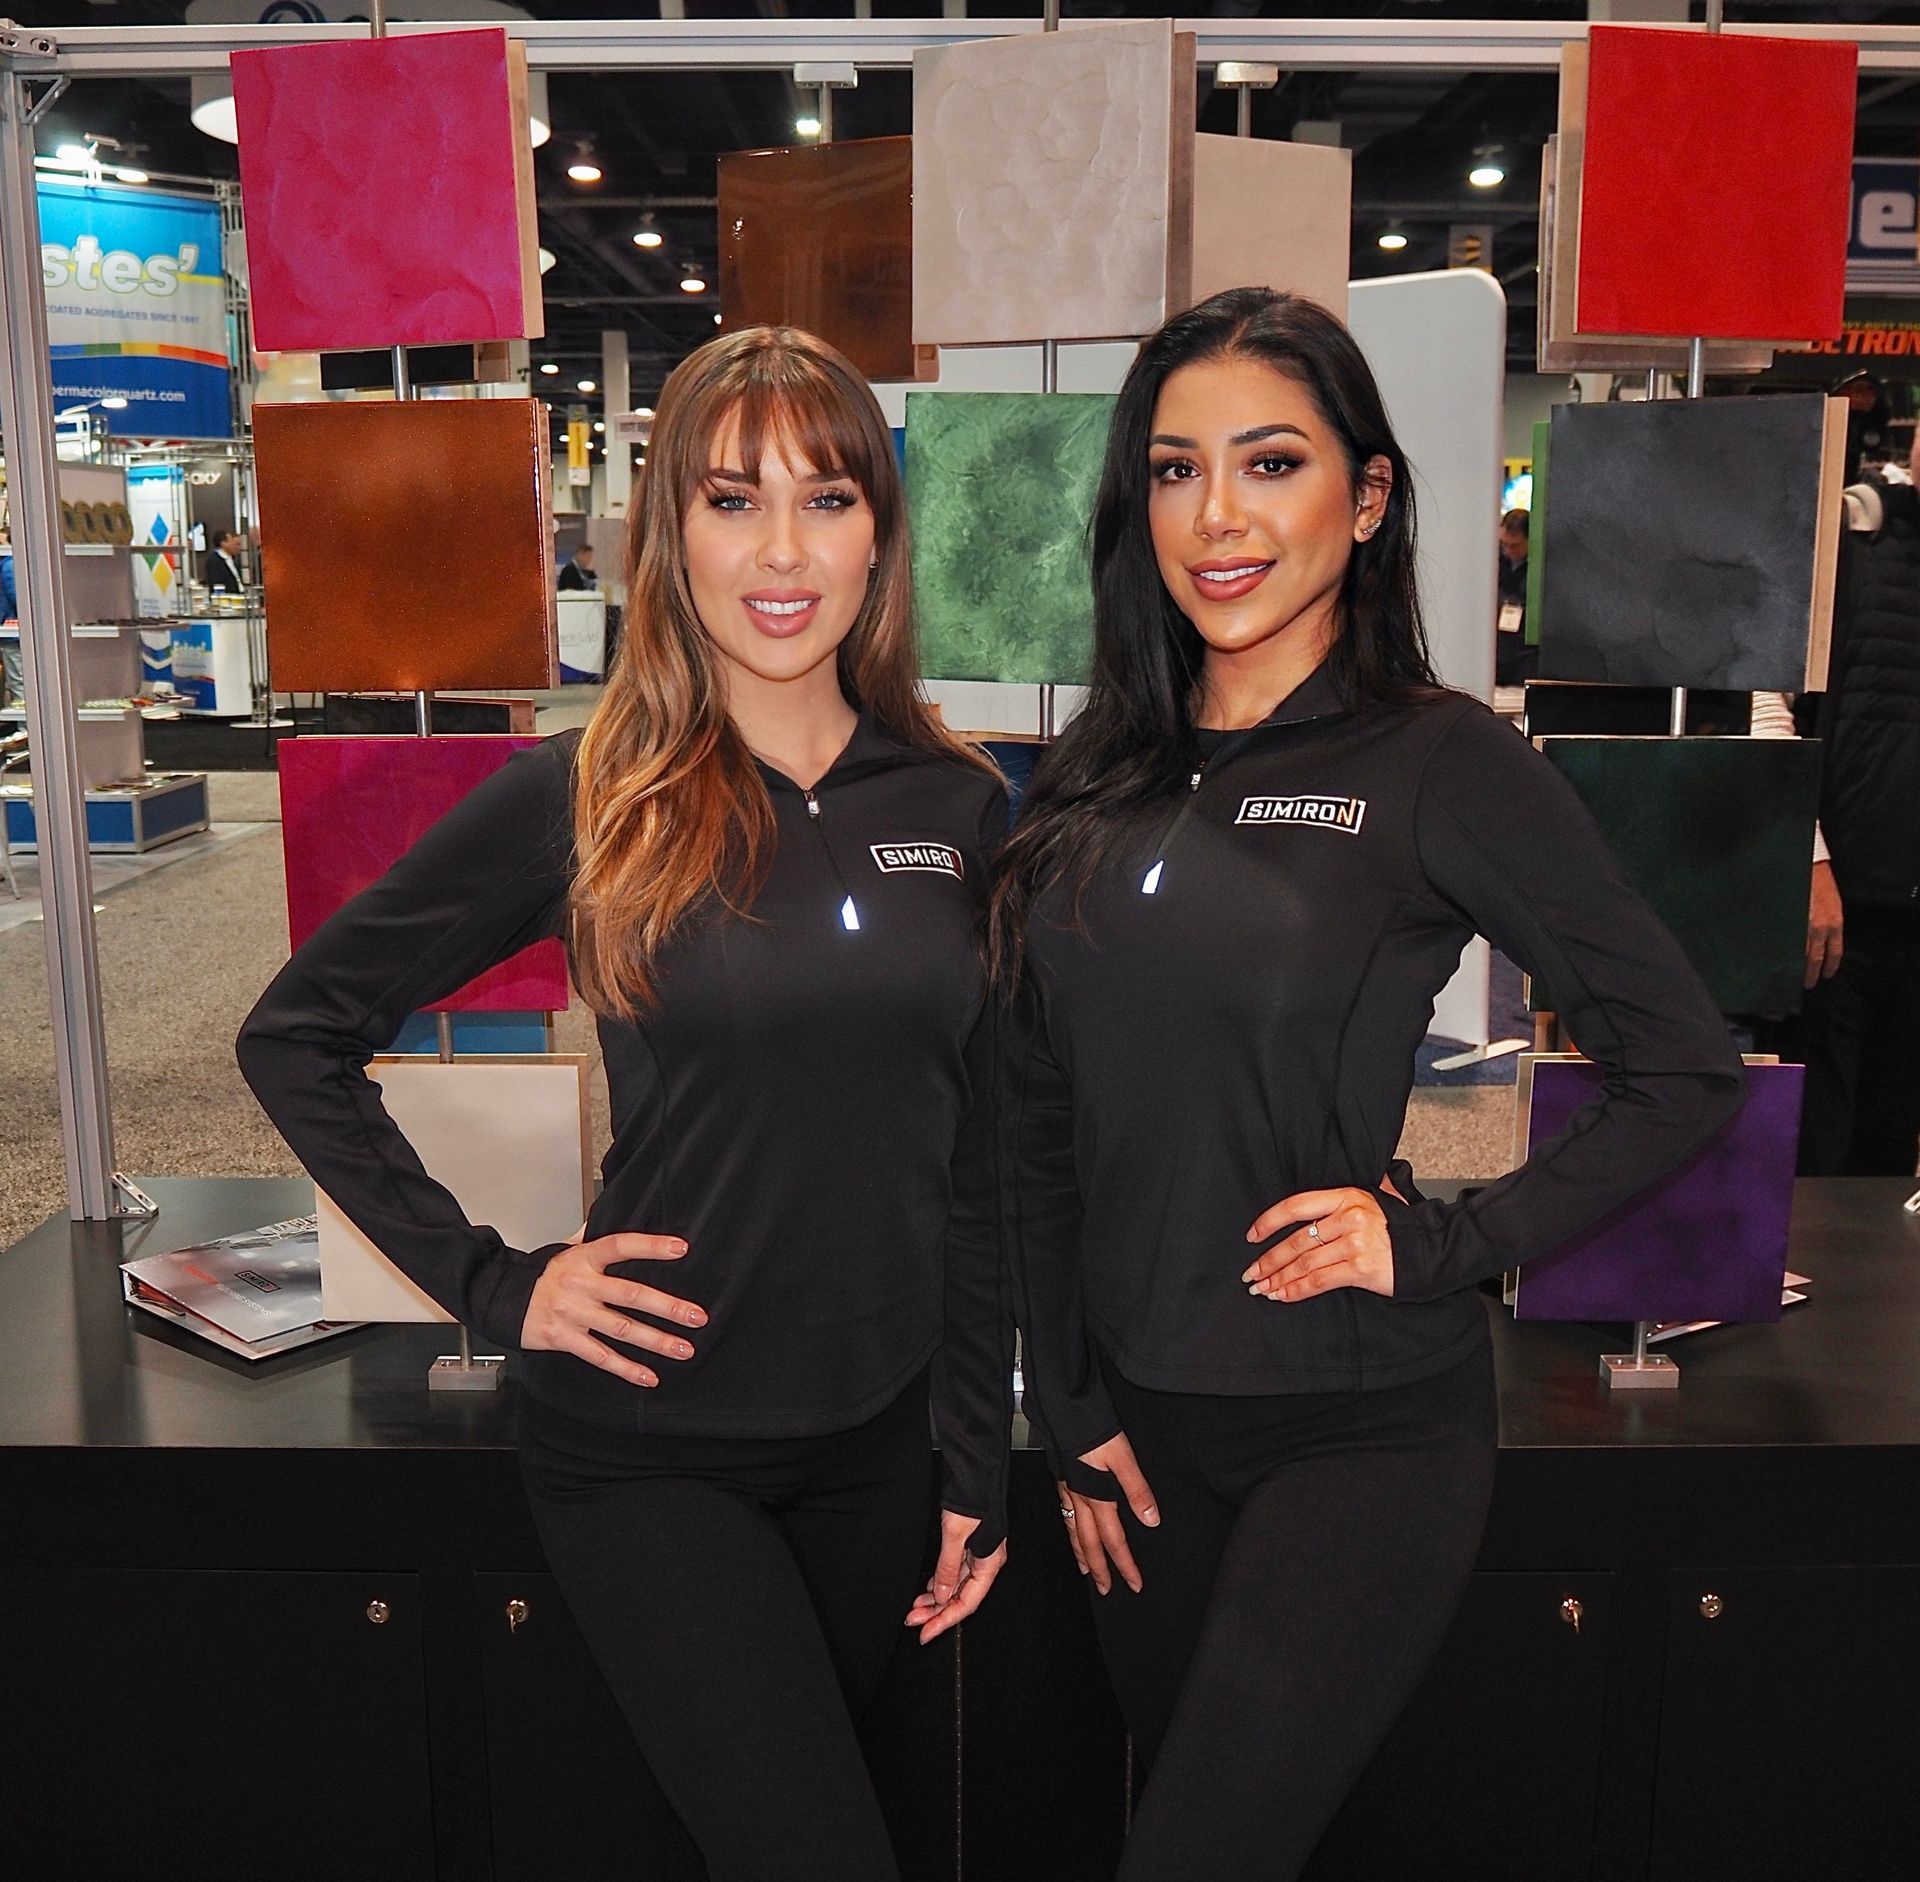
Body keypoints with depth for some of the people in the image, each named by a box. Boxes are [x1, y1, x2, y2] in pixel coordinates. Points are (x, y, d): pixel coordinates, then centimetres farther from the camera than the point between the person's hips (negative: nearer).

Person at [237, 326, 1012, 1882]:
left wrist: (981, 1464, 5)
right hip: (649, 1449, -3)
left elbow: (982, 1167, 4)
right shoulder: (583, 799, -11)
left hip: (877, 1434, 4)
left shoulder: (959, 809, -1)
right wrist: (488, 1282, -10)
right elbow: (297, 1031, -4)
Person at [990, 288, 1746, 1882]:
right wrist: (1069, 1411, 6)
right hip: (1138, 1422, 5)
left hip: (1364, 1431, -5)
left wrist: (1446, 1243, -15)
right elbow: (1044, 1127, 8)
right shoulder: (1095, 781, 4)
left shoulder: (1442, 763, -10)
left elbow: (1688, 1067, -7)